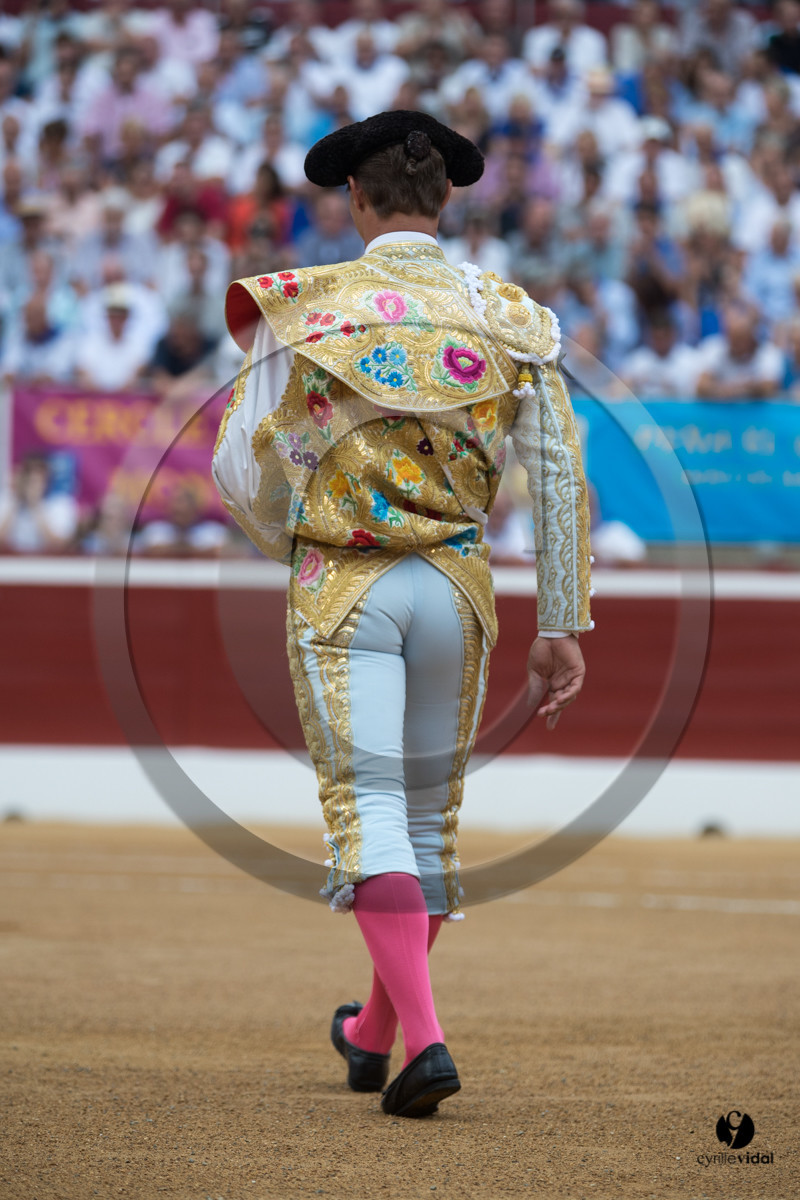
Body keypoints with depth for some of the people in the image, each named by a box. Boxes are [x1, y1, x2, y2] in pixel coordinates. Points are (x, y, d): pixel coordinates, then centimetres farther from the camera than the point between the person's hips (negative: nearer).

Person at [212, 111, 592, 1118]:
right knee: (429, 816, 16)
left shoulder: (307, 308, -4)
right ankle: (374, 1035, 32)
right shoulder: (508, 318, 3)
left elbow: (240, 470, -2)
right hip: (457, 584, 3)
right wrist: (562, 629, 8)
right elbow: (561, 482, 2)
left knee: (367, 811, -5)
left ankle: (425, 1039, -22)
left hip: (341, 586, -3)